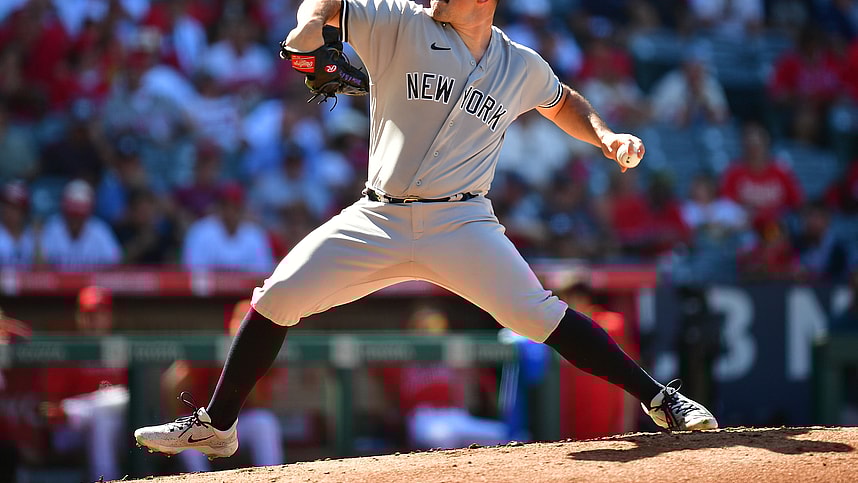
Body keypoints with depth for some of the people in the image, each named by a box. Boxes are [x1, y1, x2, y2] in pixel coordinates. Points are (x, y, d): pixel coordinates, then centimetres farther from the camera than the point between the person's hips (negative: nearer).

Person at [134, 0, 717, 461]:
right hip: (378, 220, 1)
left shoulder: (521, 67, 6)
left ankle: (661, 398, -9)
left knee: (539, 315, -18)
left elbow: (564, 103, 26)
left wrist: (606, 135, 6)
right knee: (277, 298, -6)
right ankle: (216, 425, 9)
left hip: (460, 223, -1)